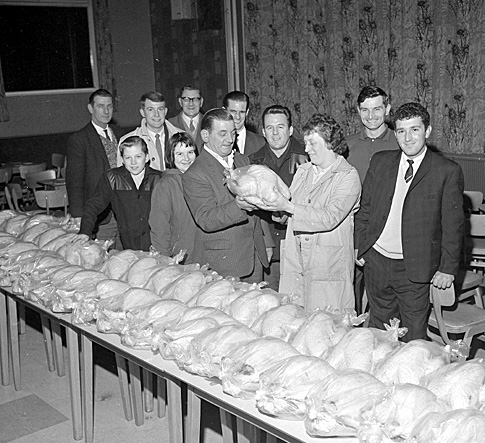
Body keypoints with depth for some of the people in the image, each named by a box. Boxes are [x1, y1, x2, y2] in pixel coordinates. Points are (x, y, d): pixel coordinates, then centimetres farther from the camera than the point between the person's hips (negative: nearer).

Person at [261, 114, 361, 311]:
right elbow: (285, 216, 14)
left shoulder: (348, 176, -5)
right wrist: (276, 206, -7)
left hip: (328, 265, -5)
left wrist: (288, 207, -21)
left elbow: (329, 218, -18)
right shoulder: (302, 171, 15)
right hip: (294, 259, 5)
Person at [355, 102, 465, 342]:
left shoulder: (448, 172, -6)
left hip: (414, 268, -3)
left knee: (413, 337, 5)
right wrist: (359, 247, 7)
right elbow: (364, 209, 11)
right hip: (376, 259, 4)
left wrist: (448, 268, -5)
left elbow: (453, 225, -5)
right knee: (378, 328, 17)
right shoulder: (380, 162, 5)